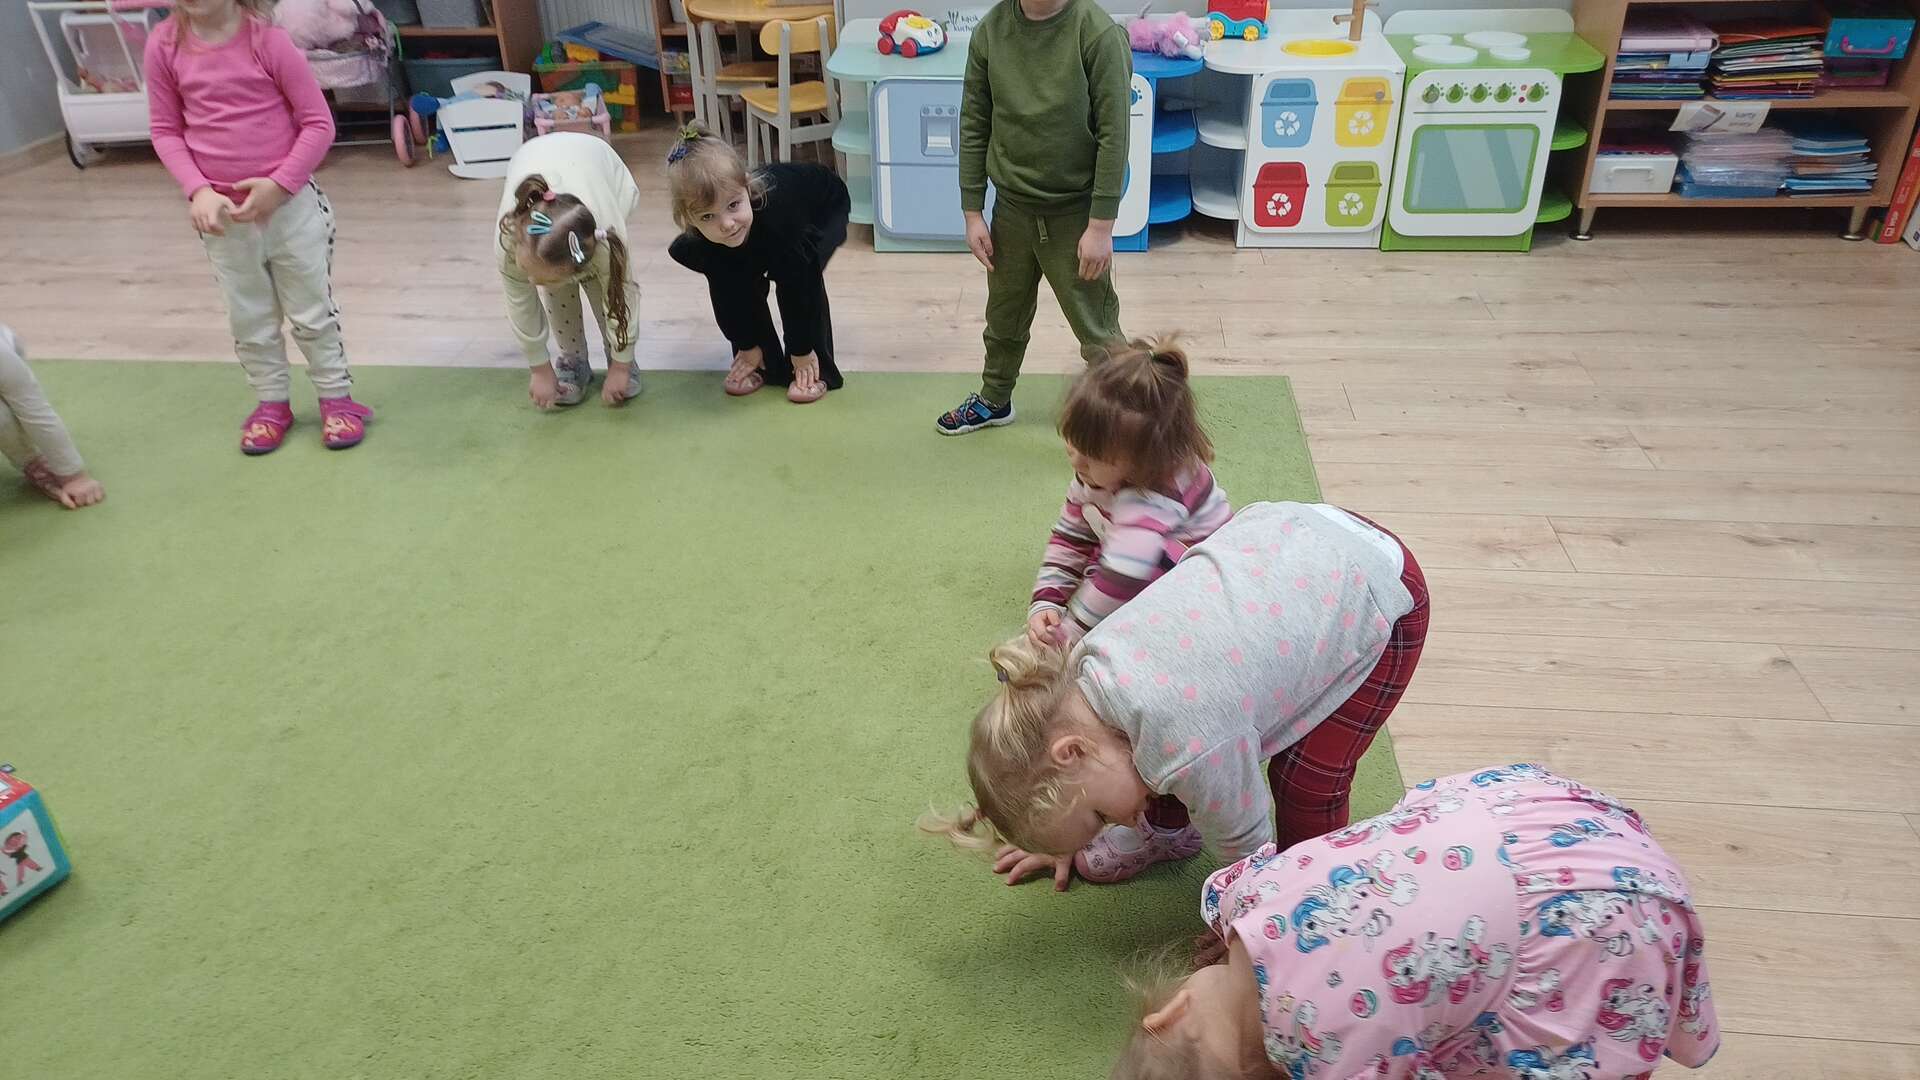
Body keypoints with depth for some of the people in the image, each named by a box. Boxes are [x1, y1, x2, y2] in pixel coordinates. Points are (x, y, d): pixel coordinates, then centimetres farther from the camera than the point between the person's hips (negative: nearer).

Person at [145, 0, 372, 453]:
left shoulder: (266, 38, -12)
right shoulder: (164, 46, -4)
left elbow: (319, 122, -10)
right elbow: (166, 131, 4)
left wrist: (278, 185, -17)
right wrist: (198, 191, -12)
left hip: (291, 204, -3)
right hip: (222, 214, 3)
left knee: (312, 311, 10)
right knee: (248, 319, 15)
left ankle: (336, 397, 25)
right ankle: (271, 403, 31)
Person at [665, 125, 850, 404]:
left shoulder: (778, 217, -47)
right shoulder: (701, 241, -32)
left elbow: (796, 288, -36)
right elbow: (727, 294, -18)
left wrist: (802, 352, -26)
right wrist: (747, 347, -12)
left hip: (825, 208, -5)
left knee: (801, 276, -29)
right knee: (737, 283, -12)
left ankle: (816, 368, -15)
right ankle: (763, 363, 6)